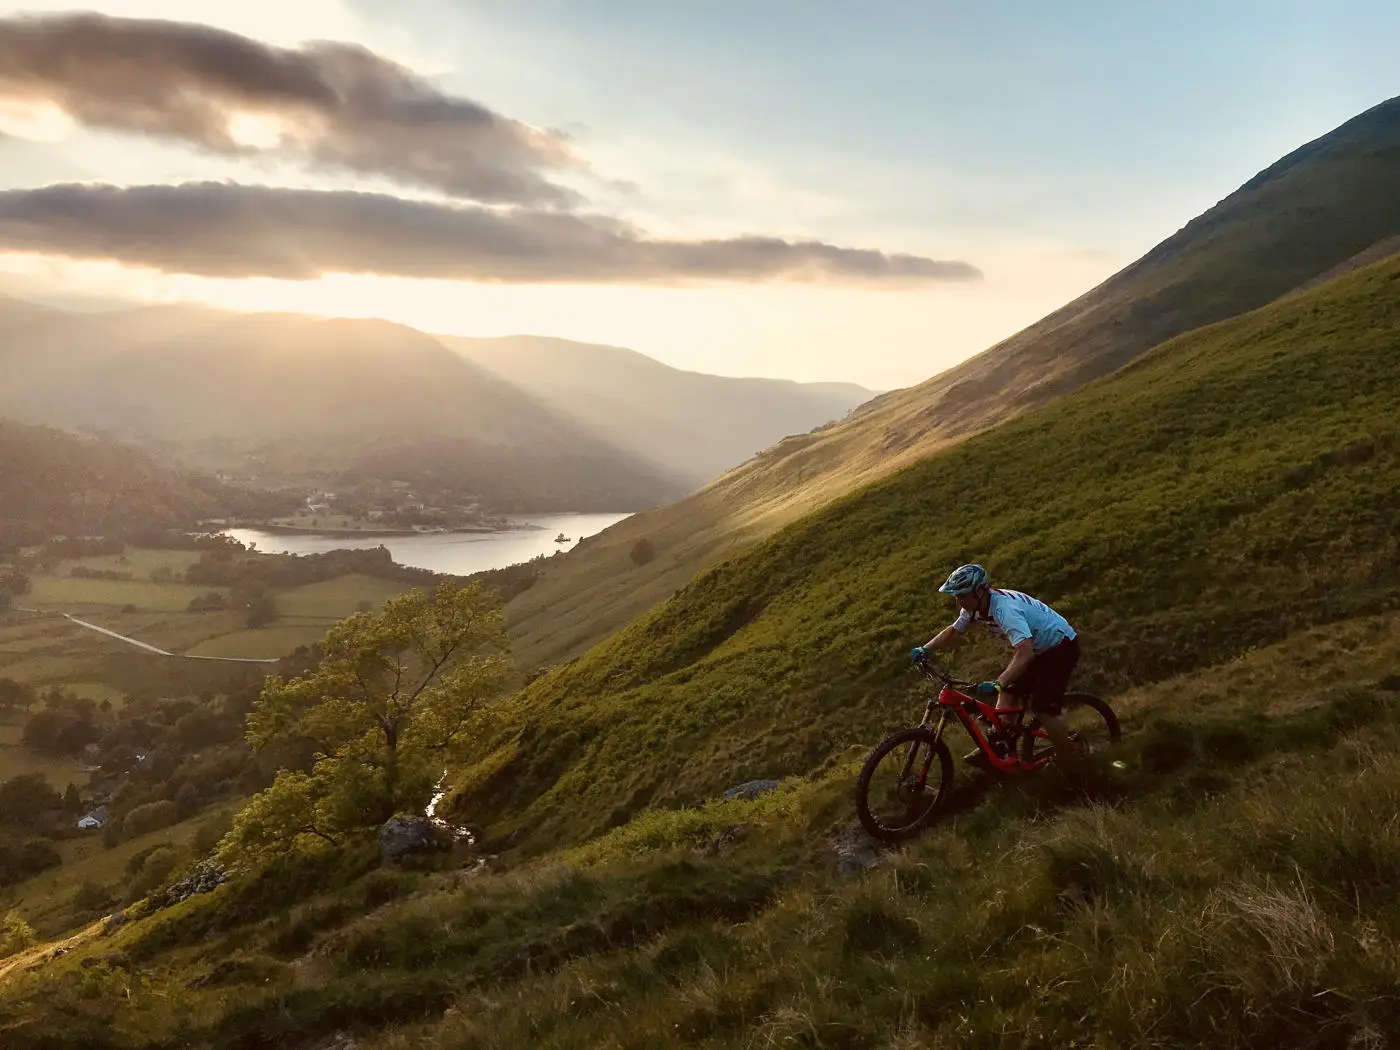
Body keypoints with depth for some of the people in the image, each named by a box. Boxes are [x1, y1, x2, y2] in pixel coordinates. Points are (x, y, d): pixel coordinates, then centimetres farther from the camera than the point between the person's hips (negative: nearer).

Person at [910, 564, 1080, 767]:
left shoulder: (1004, 608, -35)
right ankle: (998, 746, 10)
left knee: (1044, 709, -13)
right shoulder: (975, 606, -7)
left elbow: (1025, 652, -46)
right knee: (1007, 693, 5)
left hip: (1061, 646, -9)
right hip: (1038, 649, 9)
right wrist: (925, 649, -5)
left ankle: (1068, 763, 4)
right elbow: (954, 631, 10)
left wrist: (997, 684, -54)